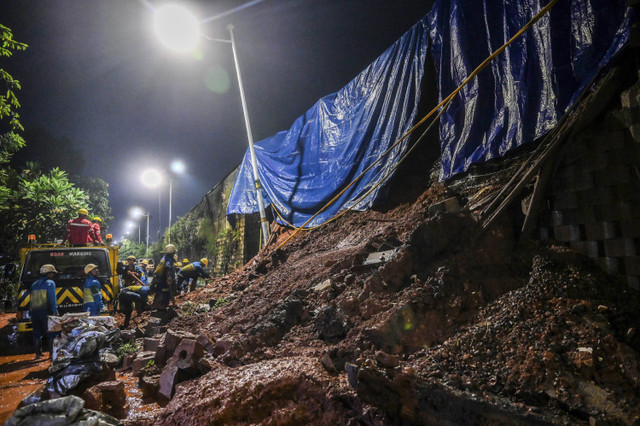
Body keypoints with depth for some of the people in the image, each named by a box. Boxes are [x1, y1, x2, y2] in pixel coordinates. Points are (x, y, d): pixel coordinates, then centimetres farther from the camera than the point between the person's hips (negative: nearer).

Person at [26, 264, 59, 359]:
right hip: (45, 312, -6)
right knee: (51, 333, 0)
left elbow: (30, 299, 17)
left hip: (34, 312, 6)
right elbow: (52, 299, -14)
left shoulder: (34, 284, 18)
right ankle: (52, 353, -2)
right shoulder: (50, 283, -4)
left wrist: (30, 312, 18)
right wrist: (55, 311, -15)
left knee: (37, 333, 13)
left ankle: (38, 354, 16)